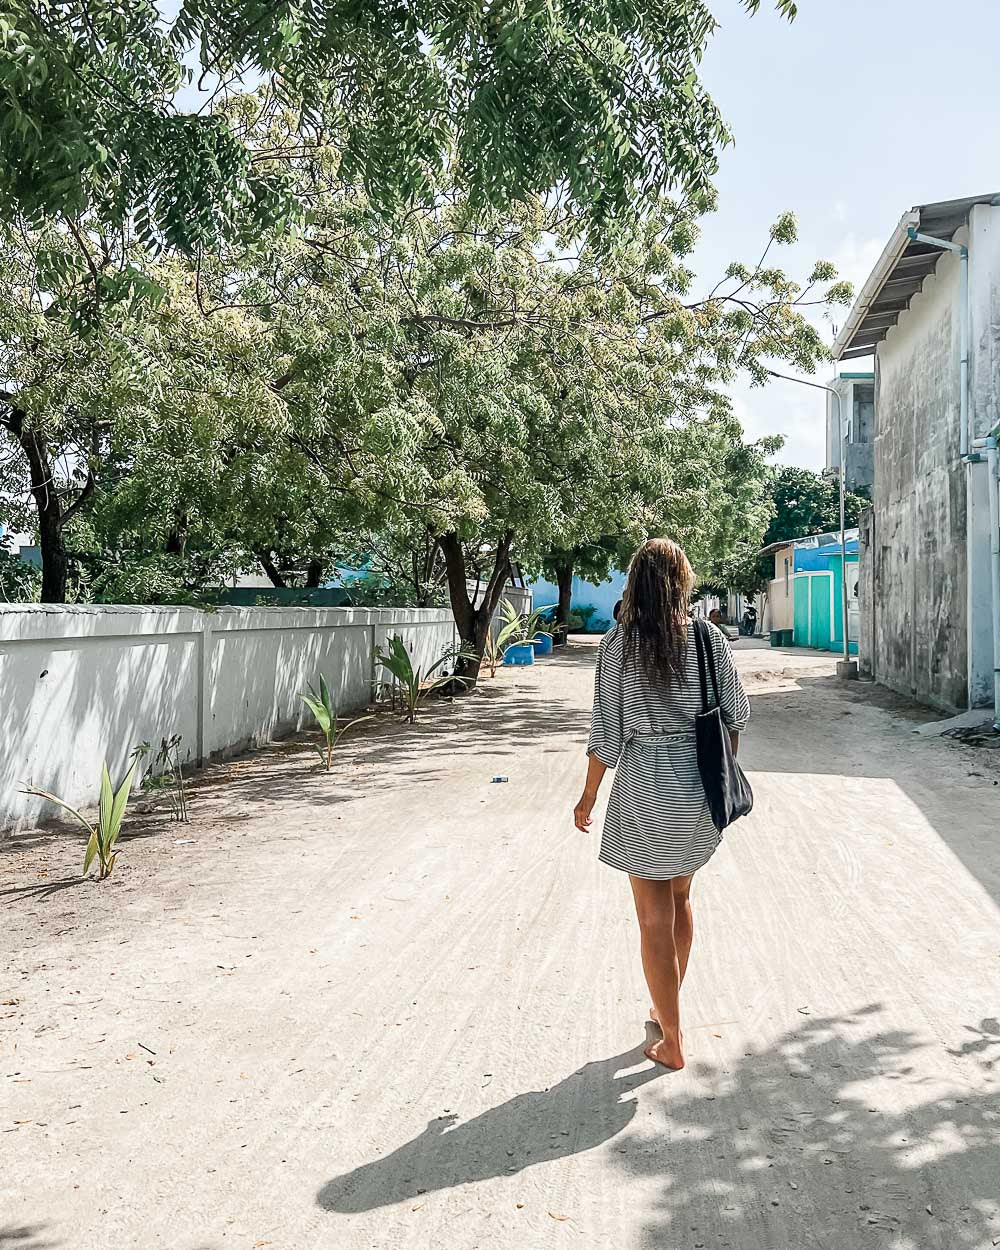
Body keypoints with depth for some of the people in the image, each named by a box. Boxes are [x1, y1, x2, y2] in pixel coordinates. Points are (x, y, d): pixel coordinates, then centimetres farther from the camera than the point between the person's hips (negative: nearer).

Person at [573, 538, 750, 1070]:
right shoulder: (710, 639, -3)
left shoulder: (618, 643, -10)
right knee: (680, 898, 24)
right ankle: (668, 1009, 41)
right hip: (702, 786, 4)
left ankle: (672, 1042, 19)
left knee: (655, 917, 8)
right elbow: (734, 717, 4)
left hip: (646, 790, -4)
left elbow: (607, 731, -8)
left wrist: (588, 796, 4)